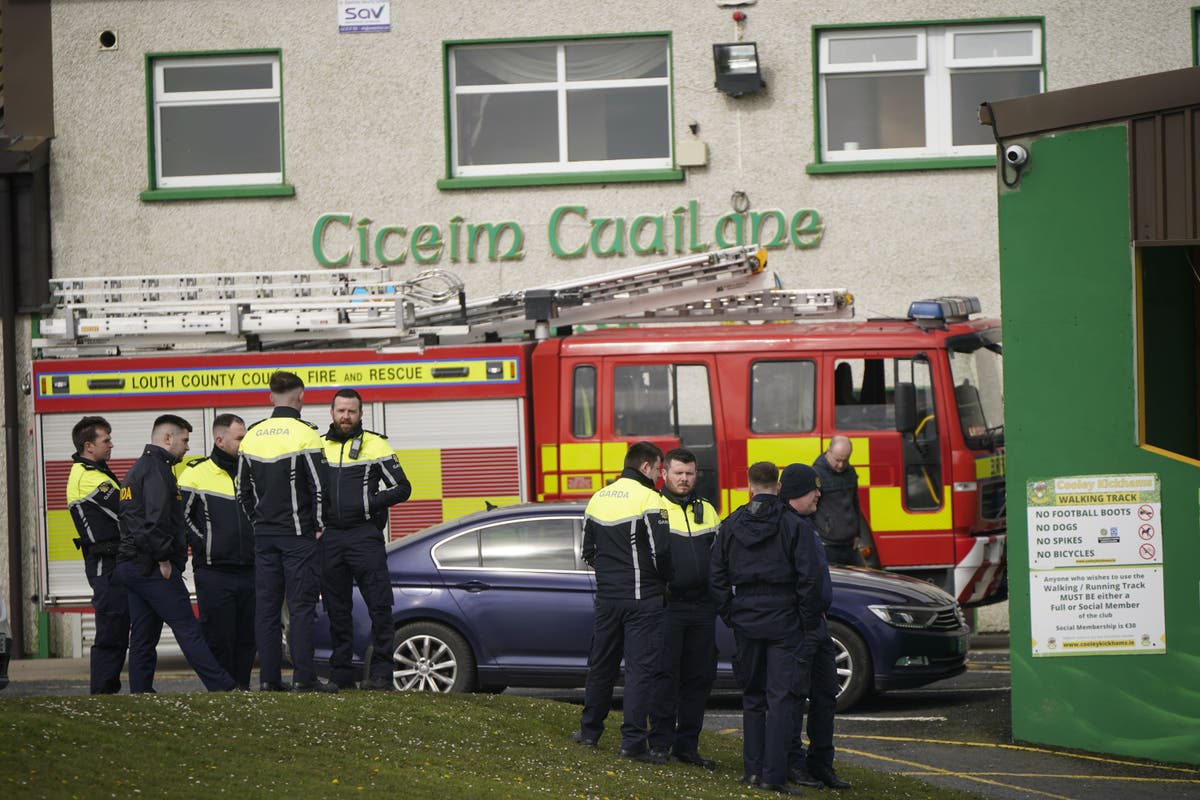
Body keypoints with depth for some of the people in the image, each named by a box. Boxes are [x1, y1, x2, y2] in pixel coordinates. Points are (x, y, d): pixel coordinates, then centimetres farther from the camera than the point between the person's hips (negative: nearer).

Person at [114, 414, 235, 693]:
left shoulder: (137, 469, 22)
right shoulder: (157, 469, -10)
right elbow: (157, 518, -22)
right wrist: (164, 559, -17)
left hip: (128, 566, 10)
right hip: (152, 566, -10)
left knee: (143, 637, 9)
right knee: (188, 630, -9)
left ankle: (140, 694, 7)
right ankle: (223, 689, -9)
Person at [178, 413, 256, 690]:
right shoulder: (195, 474, -2)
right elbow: (182, 517, -3)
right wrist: (206, 547, -8)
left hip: (250, 571, 5)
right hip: (214, 572, -5)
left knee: (247, 636, 7)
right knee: (218, 636, -4)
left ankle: (242, 686, 14)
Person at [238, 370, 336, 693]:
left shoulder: (252, 436, 8)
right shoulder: (304, 434, -10)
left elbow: (243, 490, 14)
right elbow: (319, 486, -12)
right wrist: (318, 527, -2)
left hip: (264, 534, 5)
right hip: (298, 534, -5)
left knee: (266, 607, 7)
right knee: (301, 607, -5)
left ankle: (269, 677, 6)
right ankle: (304, 677, -9)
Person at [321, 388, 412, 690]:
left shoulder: (375, 445, 3)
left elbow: (402, 488, 1)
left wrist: (368, 503, -12)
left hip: (364, 536, -3)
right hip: (329, 538, 4)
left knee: (380, 606, -7)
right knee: (337, 610, 7)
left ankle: (381, 673, -4)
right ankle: (341, 675, 12)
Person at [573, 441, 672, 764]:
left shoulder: (598, 498, 9)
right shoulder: (648, 498, -12)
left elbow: (588, 550, 14)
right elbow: (660, 550, -16)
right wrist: (663, 580, 1)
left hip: (607, 596, 6)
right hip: (642, 598, -6)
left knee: (601, 664, 17)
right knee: (640, 667, -4)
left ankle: (589, 730, 25)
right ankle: (633, 741, -6)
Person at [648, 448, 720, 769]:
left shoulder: (707, 510, 17)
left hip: (702, 607, 6)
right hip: (668, 606, -5)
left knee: (700, 677, 6)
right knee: (666, 675, -7)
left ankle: (687, 745, 14)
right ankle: (661, 742, -1)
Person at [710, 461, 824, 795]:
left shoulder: (731, 526, 5)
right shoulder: (795, 526, -7)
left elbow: (718, 578, 6)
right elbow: (808, 579, -10)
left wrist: (730, 616, 11)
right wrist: (807, 621, -1)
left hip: (746, 622, 4)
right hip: (784, 622, -4)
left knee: (752, 696, 15)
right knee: (781, 698, -3)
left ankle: (752, 768, 14)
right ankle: (774, 774, -9)